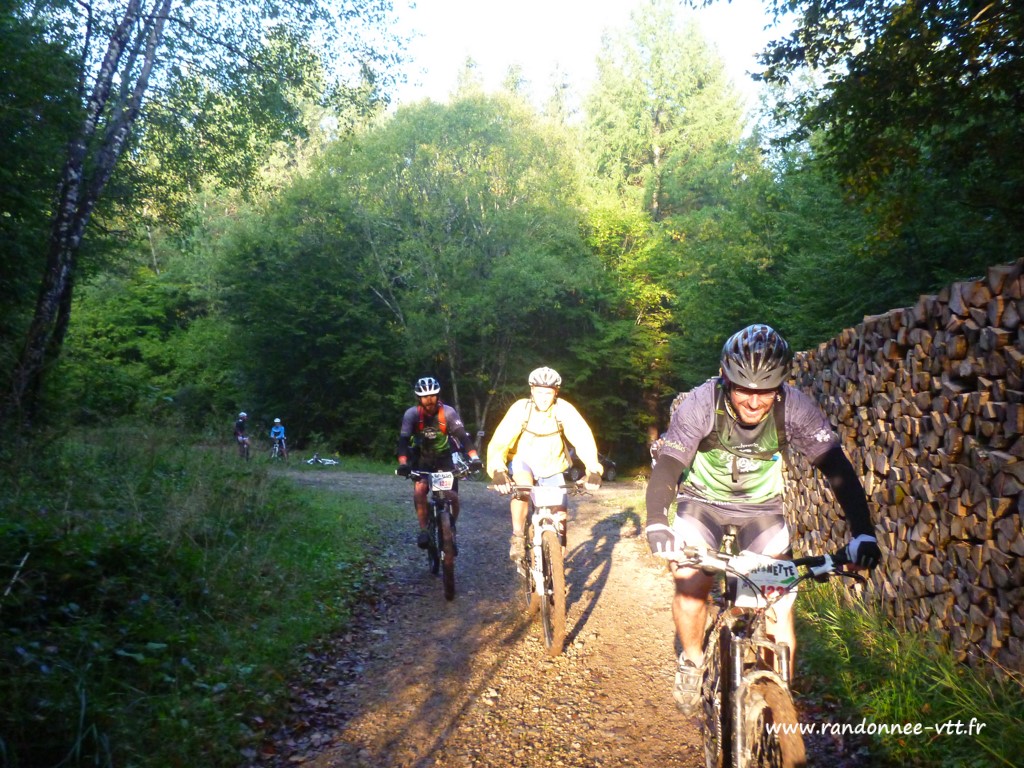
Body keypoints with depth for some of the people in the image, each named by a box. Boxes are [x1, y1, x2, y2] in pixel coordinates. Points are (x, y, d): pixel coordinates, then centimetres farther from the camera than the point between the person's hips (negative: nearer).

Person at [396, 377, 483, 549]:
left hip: (445, 458, 0)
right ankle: (424, 530, -8)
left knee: (453, 497, -13)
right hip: (422, 458, 0)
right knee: (419, 490, -25)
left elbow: (462, 435, -28)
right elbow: (403, 439, -27)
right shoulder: (412, 414, -19)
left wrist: (474, 458, -43)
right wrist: (403, 463, -44)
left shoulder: (447, 412, -20)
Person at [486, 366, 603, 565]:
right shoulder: (521, 408, -24)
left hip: (552, 466, 2)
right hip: (524, 461, -1)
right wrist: (498, 471, -47)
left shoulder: (564, 409, -22)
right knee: (522, 485, -33)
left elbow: (583, 438, -29)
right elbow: (499, 441, -32)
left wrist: (593, 470, -43)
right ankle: (518, 537, -18)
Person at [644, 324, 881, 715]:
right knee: (691, 584, -19)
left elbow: (837, 467, -23)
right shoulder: (701, 404, -28)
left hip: (761, 504, 1)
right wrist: (656, 523, -46)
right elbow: (667, 465, -30)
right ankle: (692, 661, 12)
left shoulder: (795, 408, -24)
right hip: (702, 499, -1)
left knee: (780, 598, -10)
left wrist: (862, 533, -34)